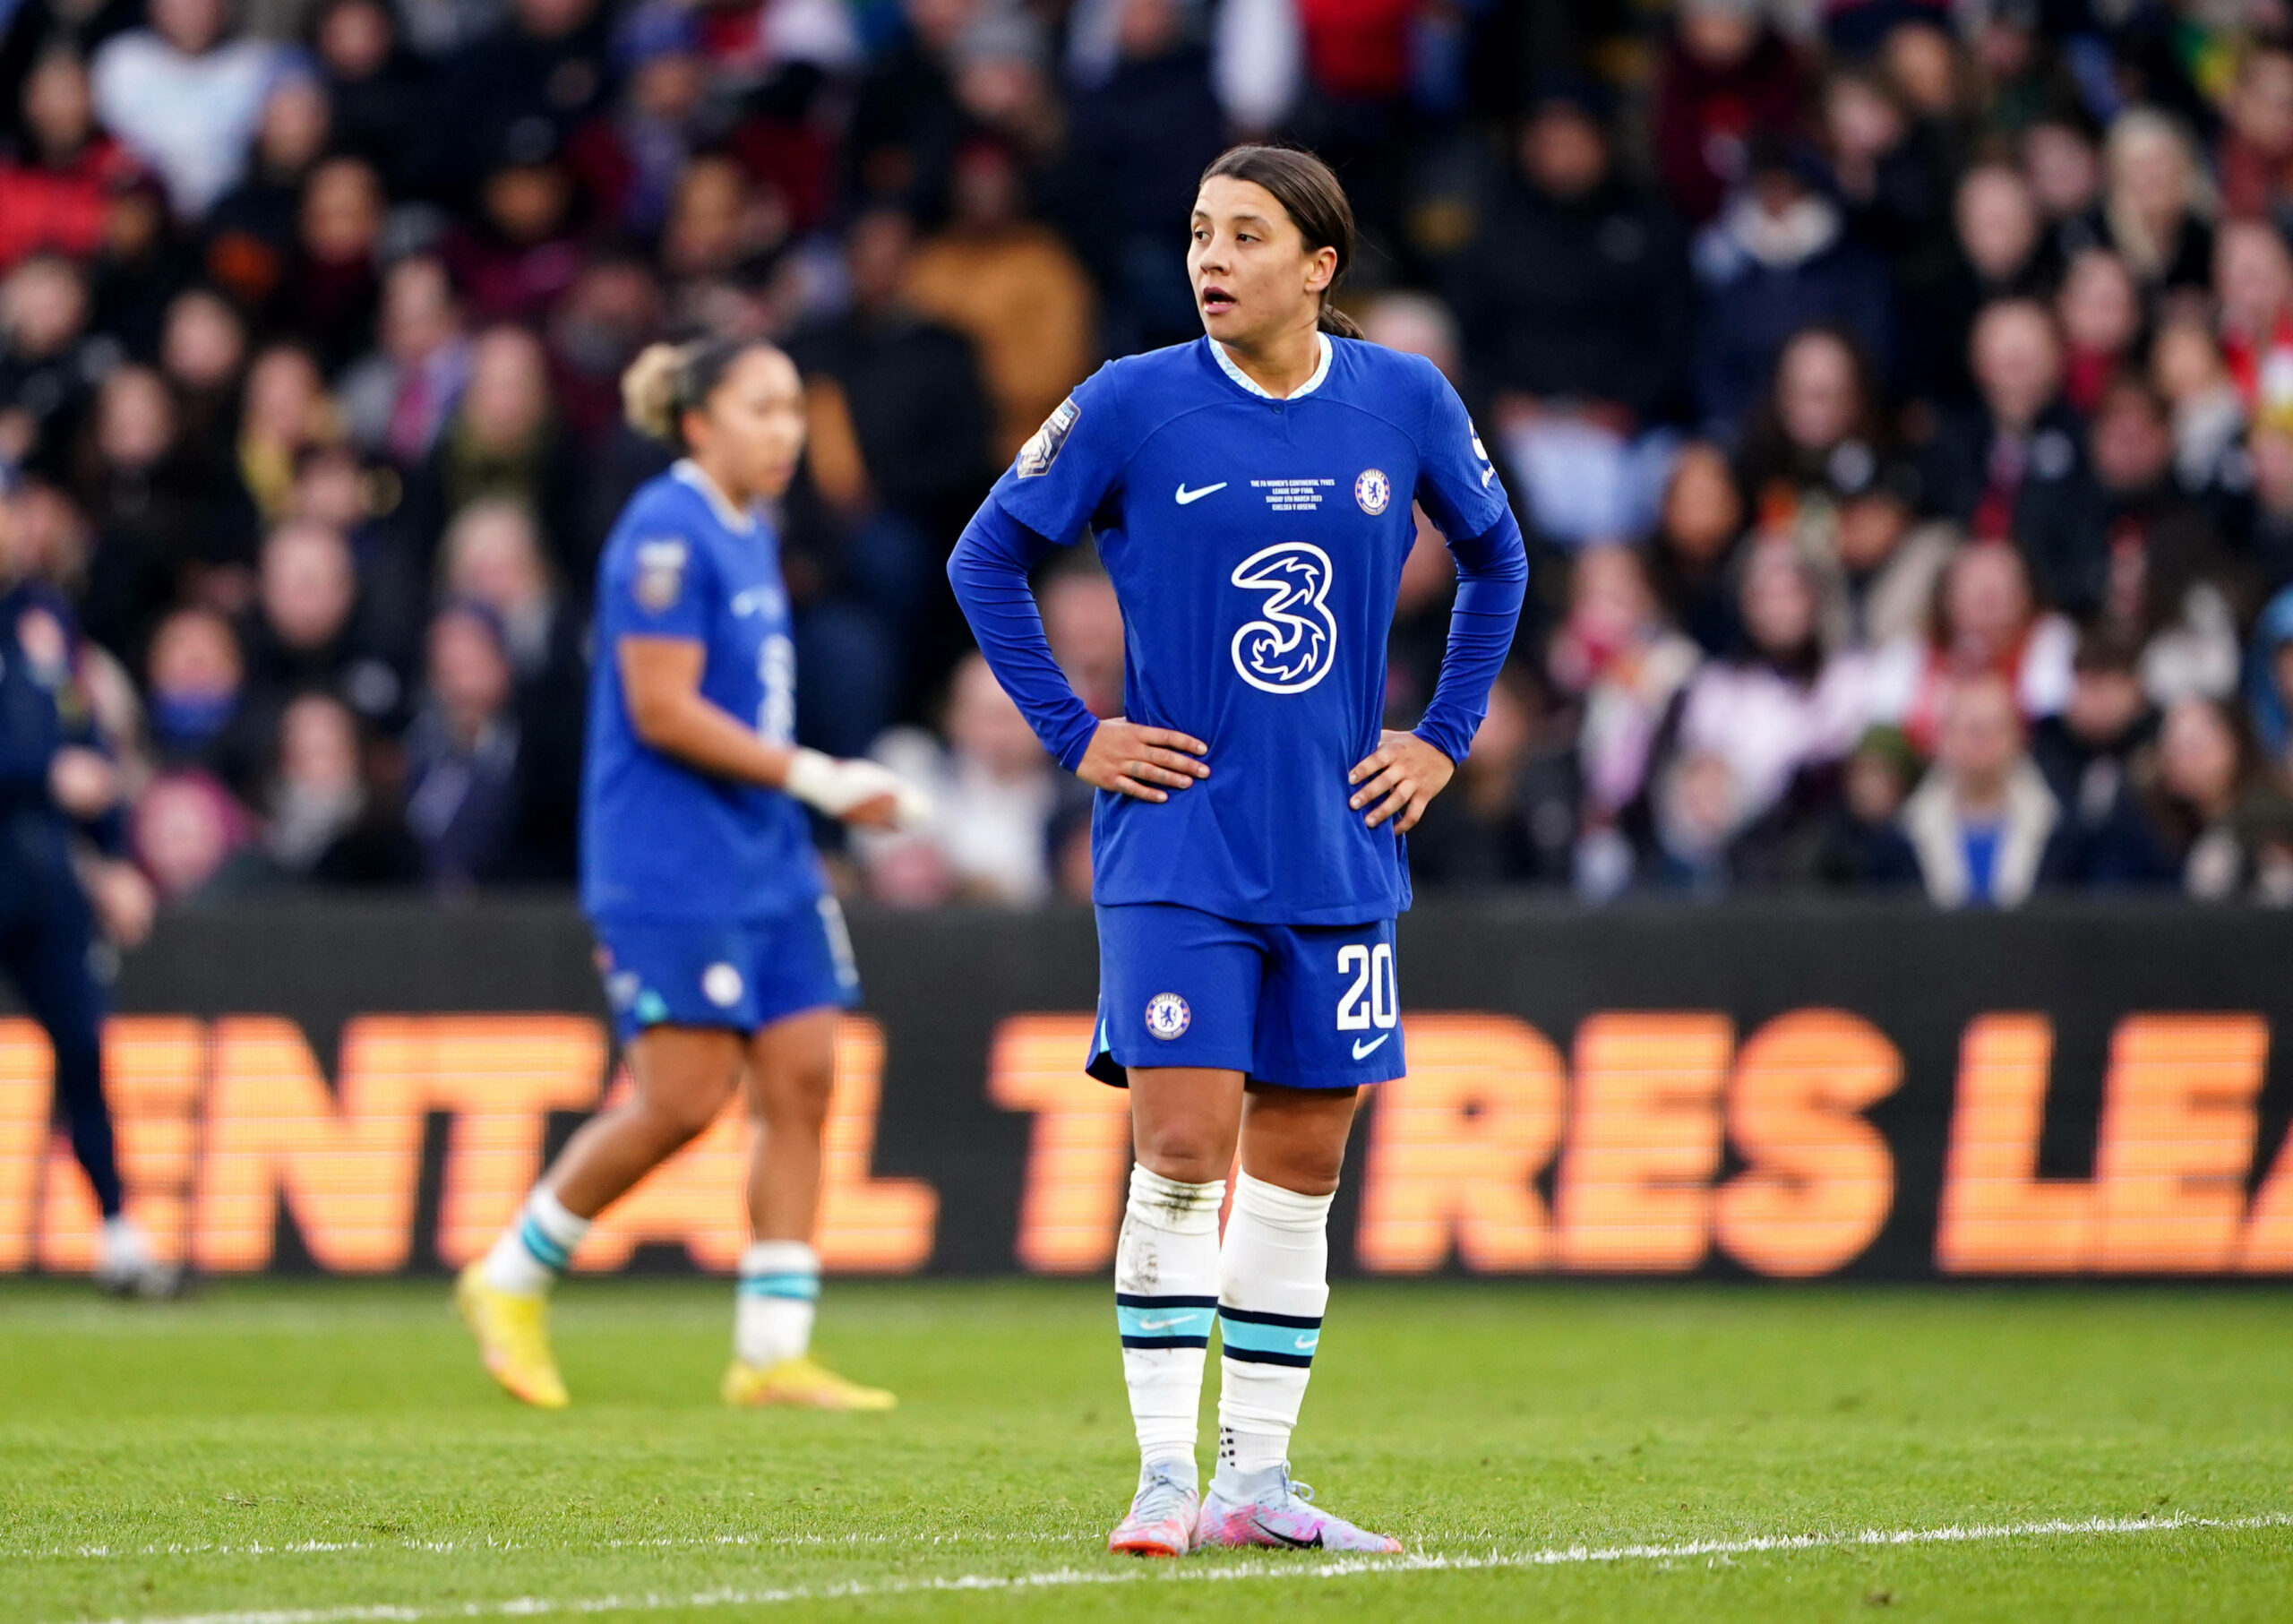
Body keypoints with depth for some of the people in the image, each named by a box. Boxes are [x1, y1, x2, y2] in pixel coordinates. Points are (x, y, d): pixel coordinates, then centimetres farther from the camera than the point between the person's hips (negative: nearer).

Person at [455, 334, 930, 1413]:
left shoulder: (751, 533, 15)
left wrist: (829, 795, 15)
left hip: (765, 859, 9)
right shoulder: (667, 534, -14)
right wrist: (818, 779, -18)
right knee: (684, 1099, -9)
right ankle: (512, 1281, 9)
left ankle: (773, 1351, 3)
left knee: (801, 1080, 1)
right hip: (669, 868, -9)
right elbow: (664, 713, -19)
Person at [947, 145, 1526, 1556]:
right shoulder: (1134, 405, -6)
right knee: (1182, 1145, -11)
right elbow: (988, 559, 4)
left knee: (1301, 1160, 7)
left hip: (1338, 848, 3)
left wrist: (1445, 738, 9)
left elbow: (1496, 560, 18)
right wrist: (1076, 736, -2)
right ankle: (1166, 1479, -7)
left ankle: (1257, 1480, 14)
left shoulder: (1405, 402, 1)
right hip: (1177, 845, -3)